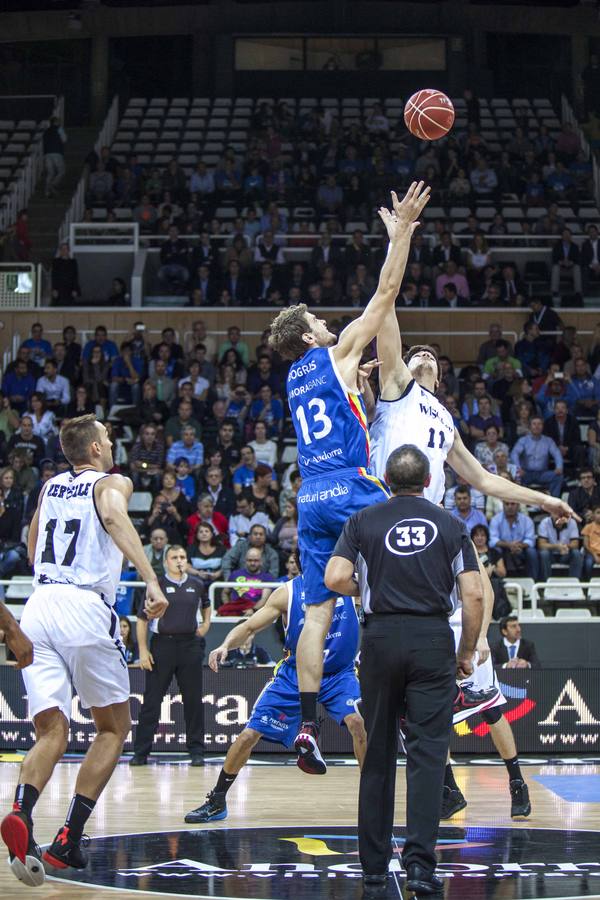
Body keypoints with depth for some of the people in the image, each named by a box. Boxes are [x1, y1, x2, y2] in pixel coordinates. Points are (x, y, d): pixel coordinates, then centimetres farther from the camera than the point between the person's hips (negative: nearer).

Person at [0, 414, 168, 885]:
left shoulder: (50, 487, 22)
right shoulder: (112, 483, 5)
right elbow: (114, 518, -19)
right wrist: (152, 580, -30)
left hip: (38, 606, 5)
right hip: (86, 611, -5)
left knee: (52, 732, 1)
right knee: (114, 728, 12)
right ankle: (68, 838, 0)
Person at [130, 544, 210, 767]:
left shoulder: (197, 585, 10)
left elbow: (205, 605, 31)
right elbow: (142, 619, 0)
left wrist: (206, 623, 13)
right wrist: (143, 650, -7)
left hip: (190, 646, 3)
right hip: (162, 645, -3)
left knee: (193, 700, 4)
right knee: (152, 700, -2)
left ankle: (196, 751, 12)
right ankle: (140, 752, 3)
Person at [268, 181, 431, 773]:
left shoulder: (296, 376, 22)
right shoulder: (336, 354, 3)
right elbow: (385, 295, 1)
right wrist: (402, 232, 6)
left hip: (311, 498, 7)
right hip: (352, 487, -6)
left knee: (317, 612, 2)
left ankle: (307, 725, -6)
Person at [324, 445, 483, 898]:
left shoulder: (363, 521, 6)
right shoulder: (450, 525, 6)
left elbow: (335, 579, -7)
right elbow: (474, 594, -1)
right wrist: (468, 652, 8)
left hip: (381, 638, 1)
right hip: (433, 640, -1)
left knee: (378, 754, 9)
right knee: (428, 751, -3)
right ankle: (420, 861, -15)